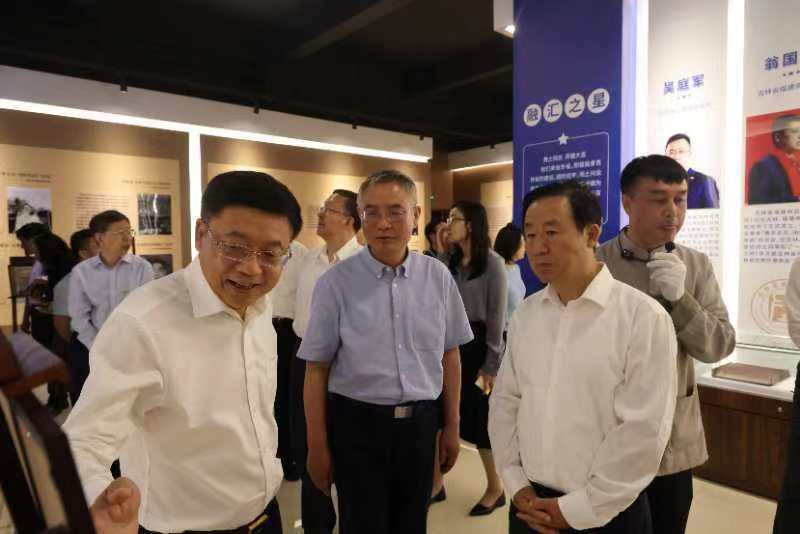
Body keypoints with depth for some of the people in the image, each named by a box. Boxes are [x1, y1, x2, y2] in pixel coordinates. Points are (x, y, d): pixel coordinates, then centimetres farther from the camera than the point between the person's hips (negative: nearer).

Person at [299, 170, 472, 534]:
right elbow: (316, 369, -6)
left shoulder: (438, 277, -2)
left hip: (421, 424, 3)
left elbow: (449, 355, 6)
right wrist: (318, 447, -2)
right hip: (357, 424, -2)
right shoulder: (336, 282, -10)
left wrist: (451, 425, 10)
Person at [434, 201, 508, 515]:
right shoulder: (451, 261, 8)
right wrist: (442, 254, -2)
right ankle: (435, 482, 29)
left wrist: (491, 364, -12)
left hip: (478, 345, -6)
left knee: (482, 419, 7)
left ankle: (495, 489, 29)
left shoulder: (491, 263, -10)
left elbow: (496, 317, -11)